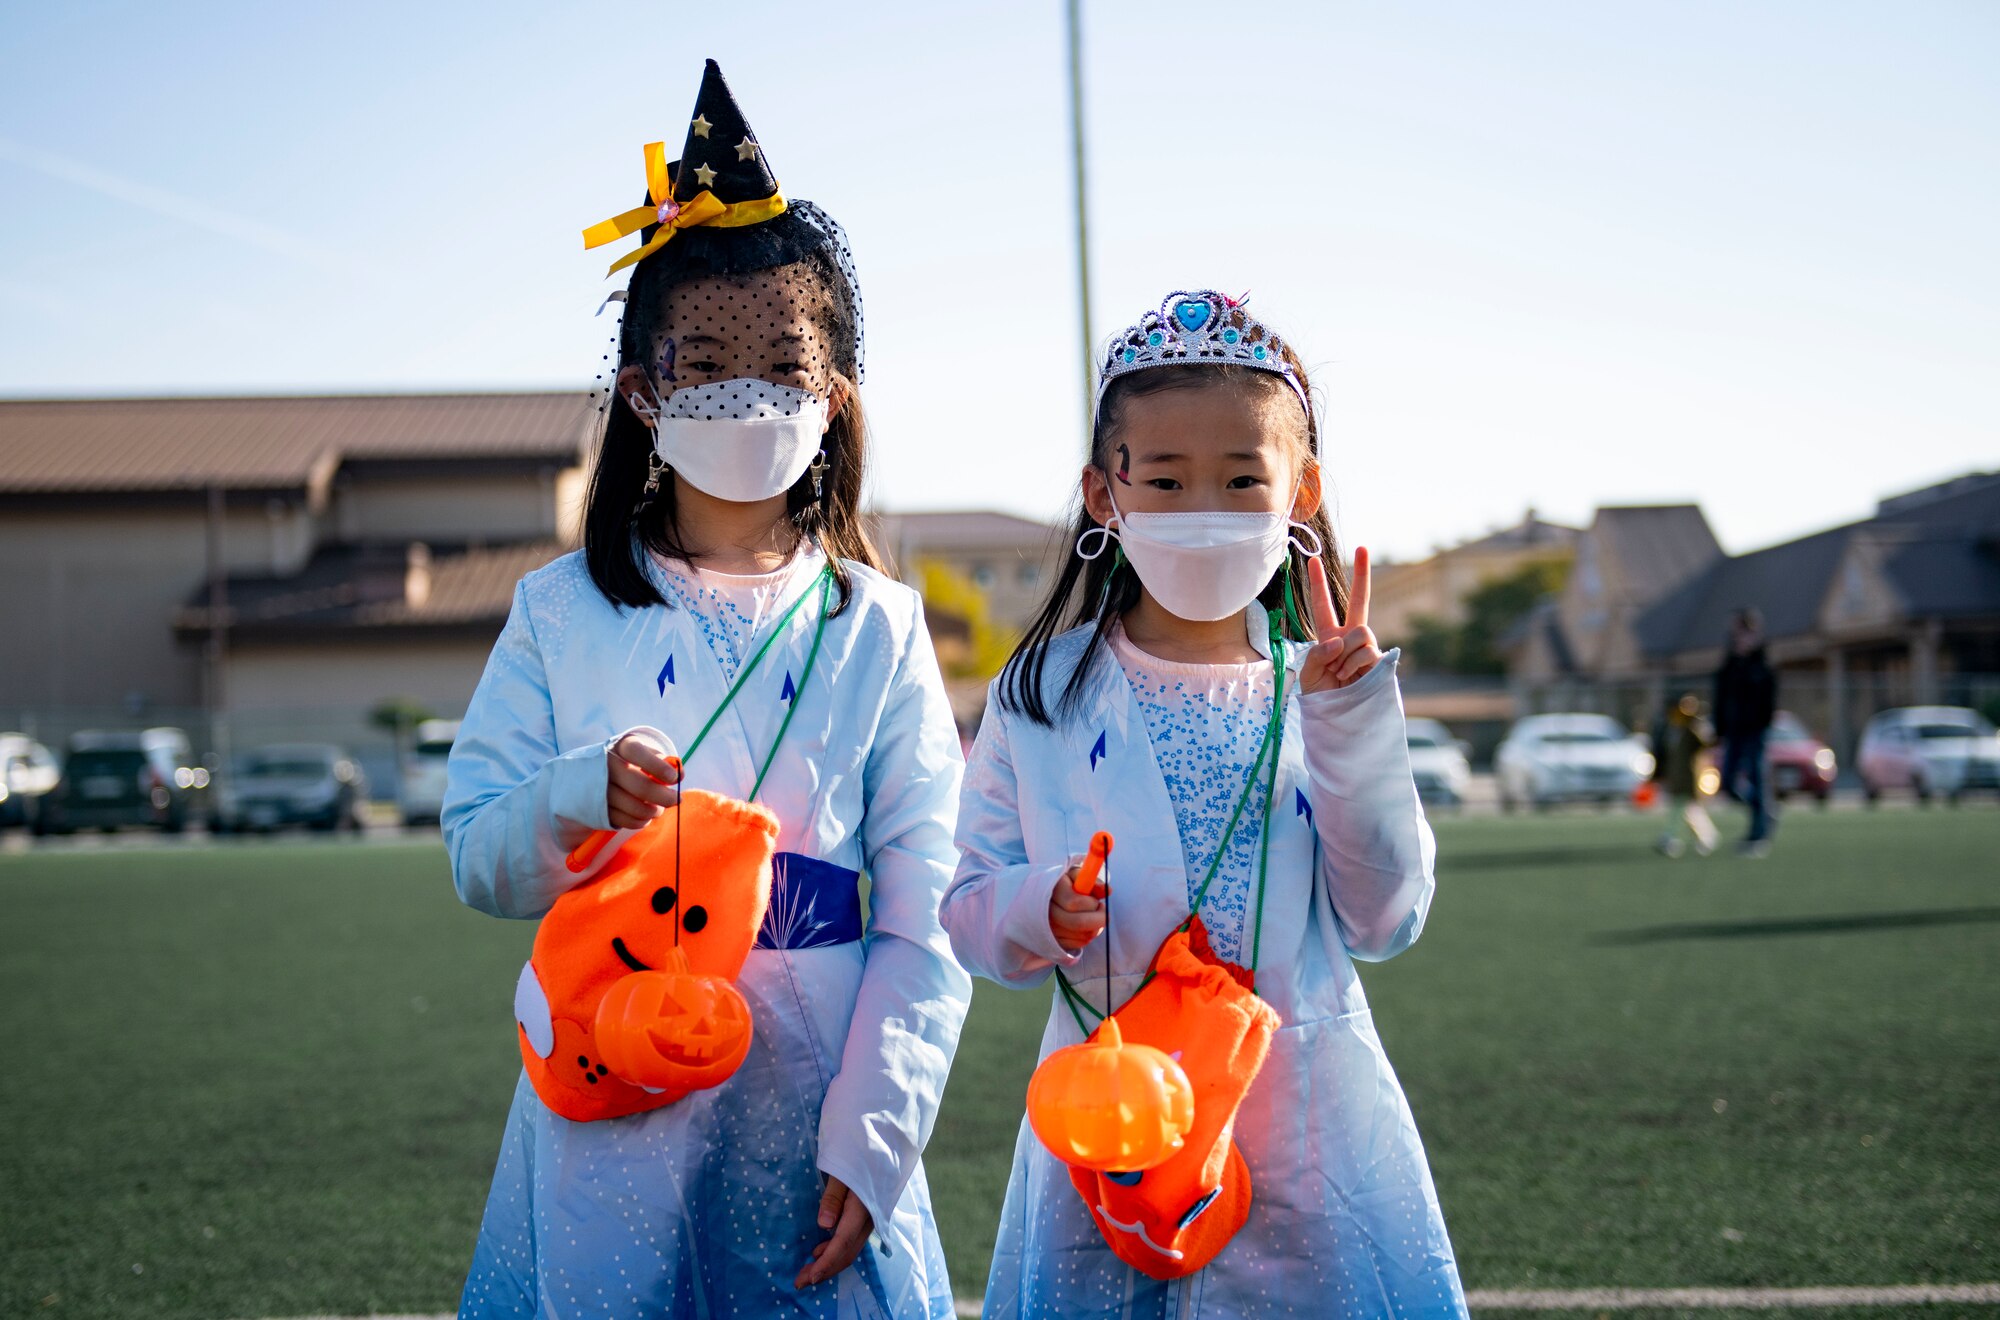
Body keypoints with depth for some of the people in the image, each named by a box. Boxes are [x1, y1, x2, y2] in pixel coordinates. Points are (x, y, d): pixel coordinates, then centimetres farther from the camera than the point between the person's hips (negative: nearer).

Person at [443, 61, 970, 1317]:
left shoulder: (877, 628, 3)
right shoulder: (562, 612, 4)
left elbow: (922, 921, 0)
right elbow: (478, 861, 4)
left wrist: (872, 1134, -8)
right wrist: (581, 799, -17)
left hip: (808, 1105, 0)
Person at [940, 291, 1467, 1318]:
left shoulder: (1321, 693, 3)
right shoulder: (1040, 698, 2)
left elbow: (1384, 923, -6)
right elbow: (969, 910, 2)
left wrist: (1352, 724, -13)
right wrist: (1045, 911, -18)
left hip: (1308, 1130, 0)